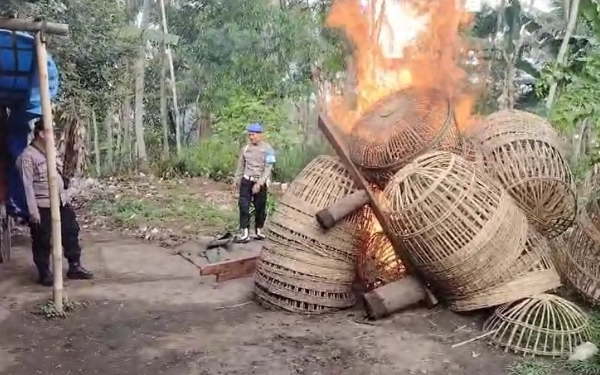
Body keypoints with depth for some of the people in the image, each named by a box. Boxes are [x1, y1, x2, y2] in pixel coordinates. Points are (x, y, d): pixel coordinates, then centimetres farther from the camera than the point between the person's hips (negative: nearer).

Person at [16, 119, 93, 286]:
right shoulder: (28, 156, -15)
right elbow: (28, 185, -17)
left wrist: (65, 197, 17)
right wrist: (33, 211, -19)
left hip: (61, 203, 8)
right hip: (42, 206, -8)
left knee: (71, 233, 13)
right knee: (43, 241, 5)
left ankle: (74, 267, 25)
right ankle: (45, 273, 20)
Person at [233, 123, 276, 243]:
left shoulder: (267, 149, -8)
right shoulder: (246, 148, 5)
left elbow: (268, 168, -13)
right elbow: (240, 166, 16)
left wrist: (259, 183, -20)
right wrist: (236, 180, 16)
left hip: (260, 182, -3)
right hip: (246, 180, 3)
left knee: (260, 208, 5)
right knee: (244, 206, -7)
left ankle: (258, 230, 22)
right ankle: (244, 232, -6)